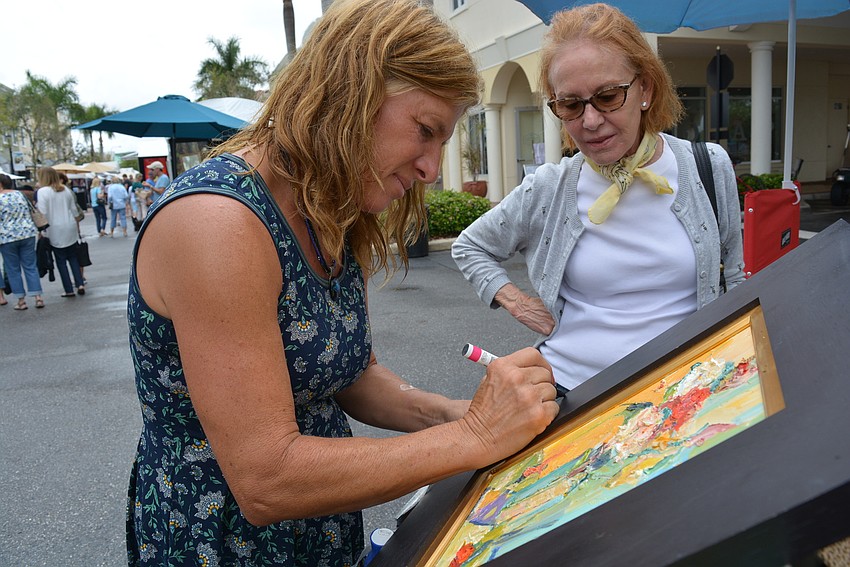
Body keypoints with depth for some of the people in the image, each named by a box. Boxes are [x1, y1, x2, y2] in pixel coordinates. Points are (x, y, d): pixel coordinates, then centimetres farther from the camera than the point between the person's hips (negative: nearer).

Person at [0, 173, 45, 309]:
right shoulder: (20, 194, 7)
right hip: (27, 234, 4)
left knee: (13, 270, 7)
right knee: (30, 267, 8)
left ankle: (21, 300, 10)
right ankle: (38, 297, 5)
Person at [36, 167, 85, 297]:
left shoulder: (43, 191, -9)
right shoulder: (66, 190, 8)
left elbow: (43, 214, -13)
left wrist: (42, 231, -6)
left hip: (55, 231, -5)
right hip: (70, 228, 5)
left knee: (61, 261, 3)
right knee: (73, 258, 13)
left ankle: (69, 290, 4)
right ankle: (80, 284, 4)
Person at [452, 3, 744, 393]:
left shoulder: (709, 168, -3)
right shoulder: (548, 188, -5)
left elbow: (735, 280, 13)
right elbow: (469, 248, 11)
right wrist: (514, 301, -3)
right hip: (564, 389, 3)